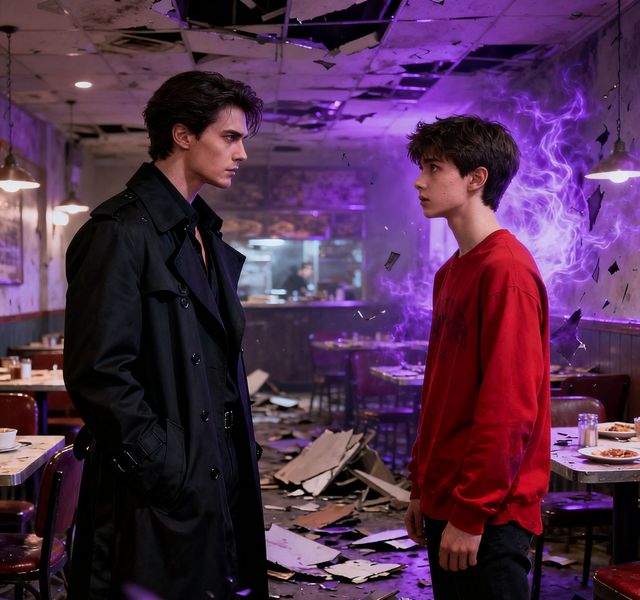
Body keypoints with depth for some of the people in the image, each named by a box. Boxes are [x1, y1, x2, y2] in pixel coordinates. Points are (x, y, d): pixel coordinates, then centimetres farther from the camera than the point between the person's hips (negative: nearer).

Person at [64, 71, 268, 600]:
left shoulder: (205, 236, 15)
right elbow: (98, 373, -19)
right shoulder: (121, 232, -13)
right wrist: (164, 469, -17)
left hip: (222, 478, 8)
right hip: (161, 496, -8)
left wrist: (242, 453, 13)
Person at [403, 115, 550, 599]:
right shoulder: (452, 273, 12)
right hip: (445, 503, 8)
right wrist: (423, 489, 16)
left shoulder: (507, 270, -16)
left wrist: (470, 513, -18)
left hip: (488, 516, -8)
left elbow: (509, 406, -20)